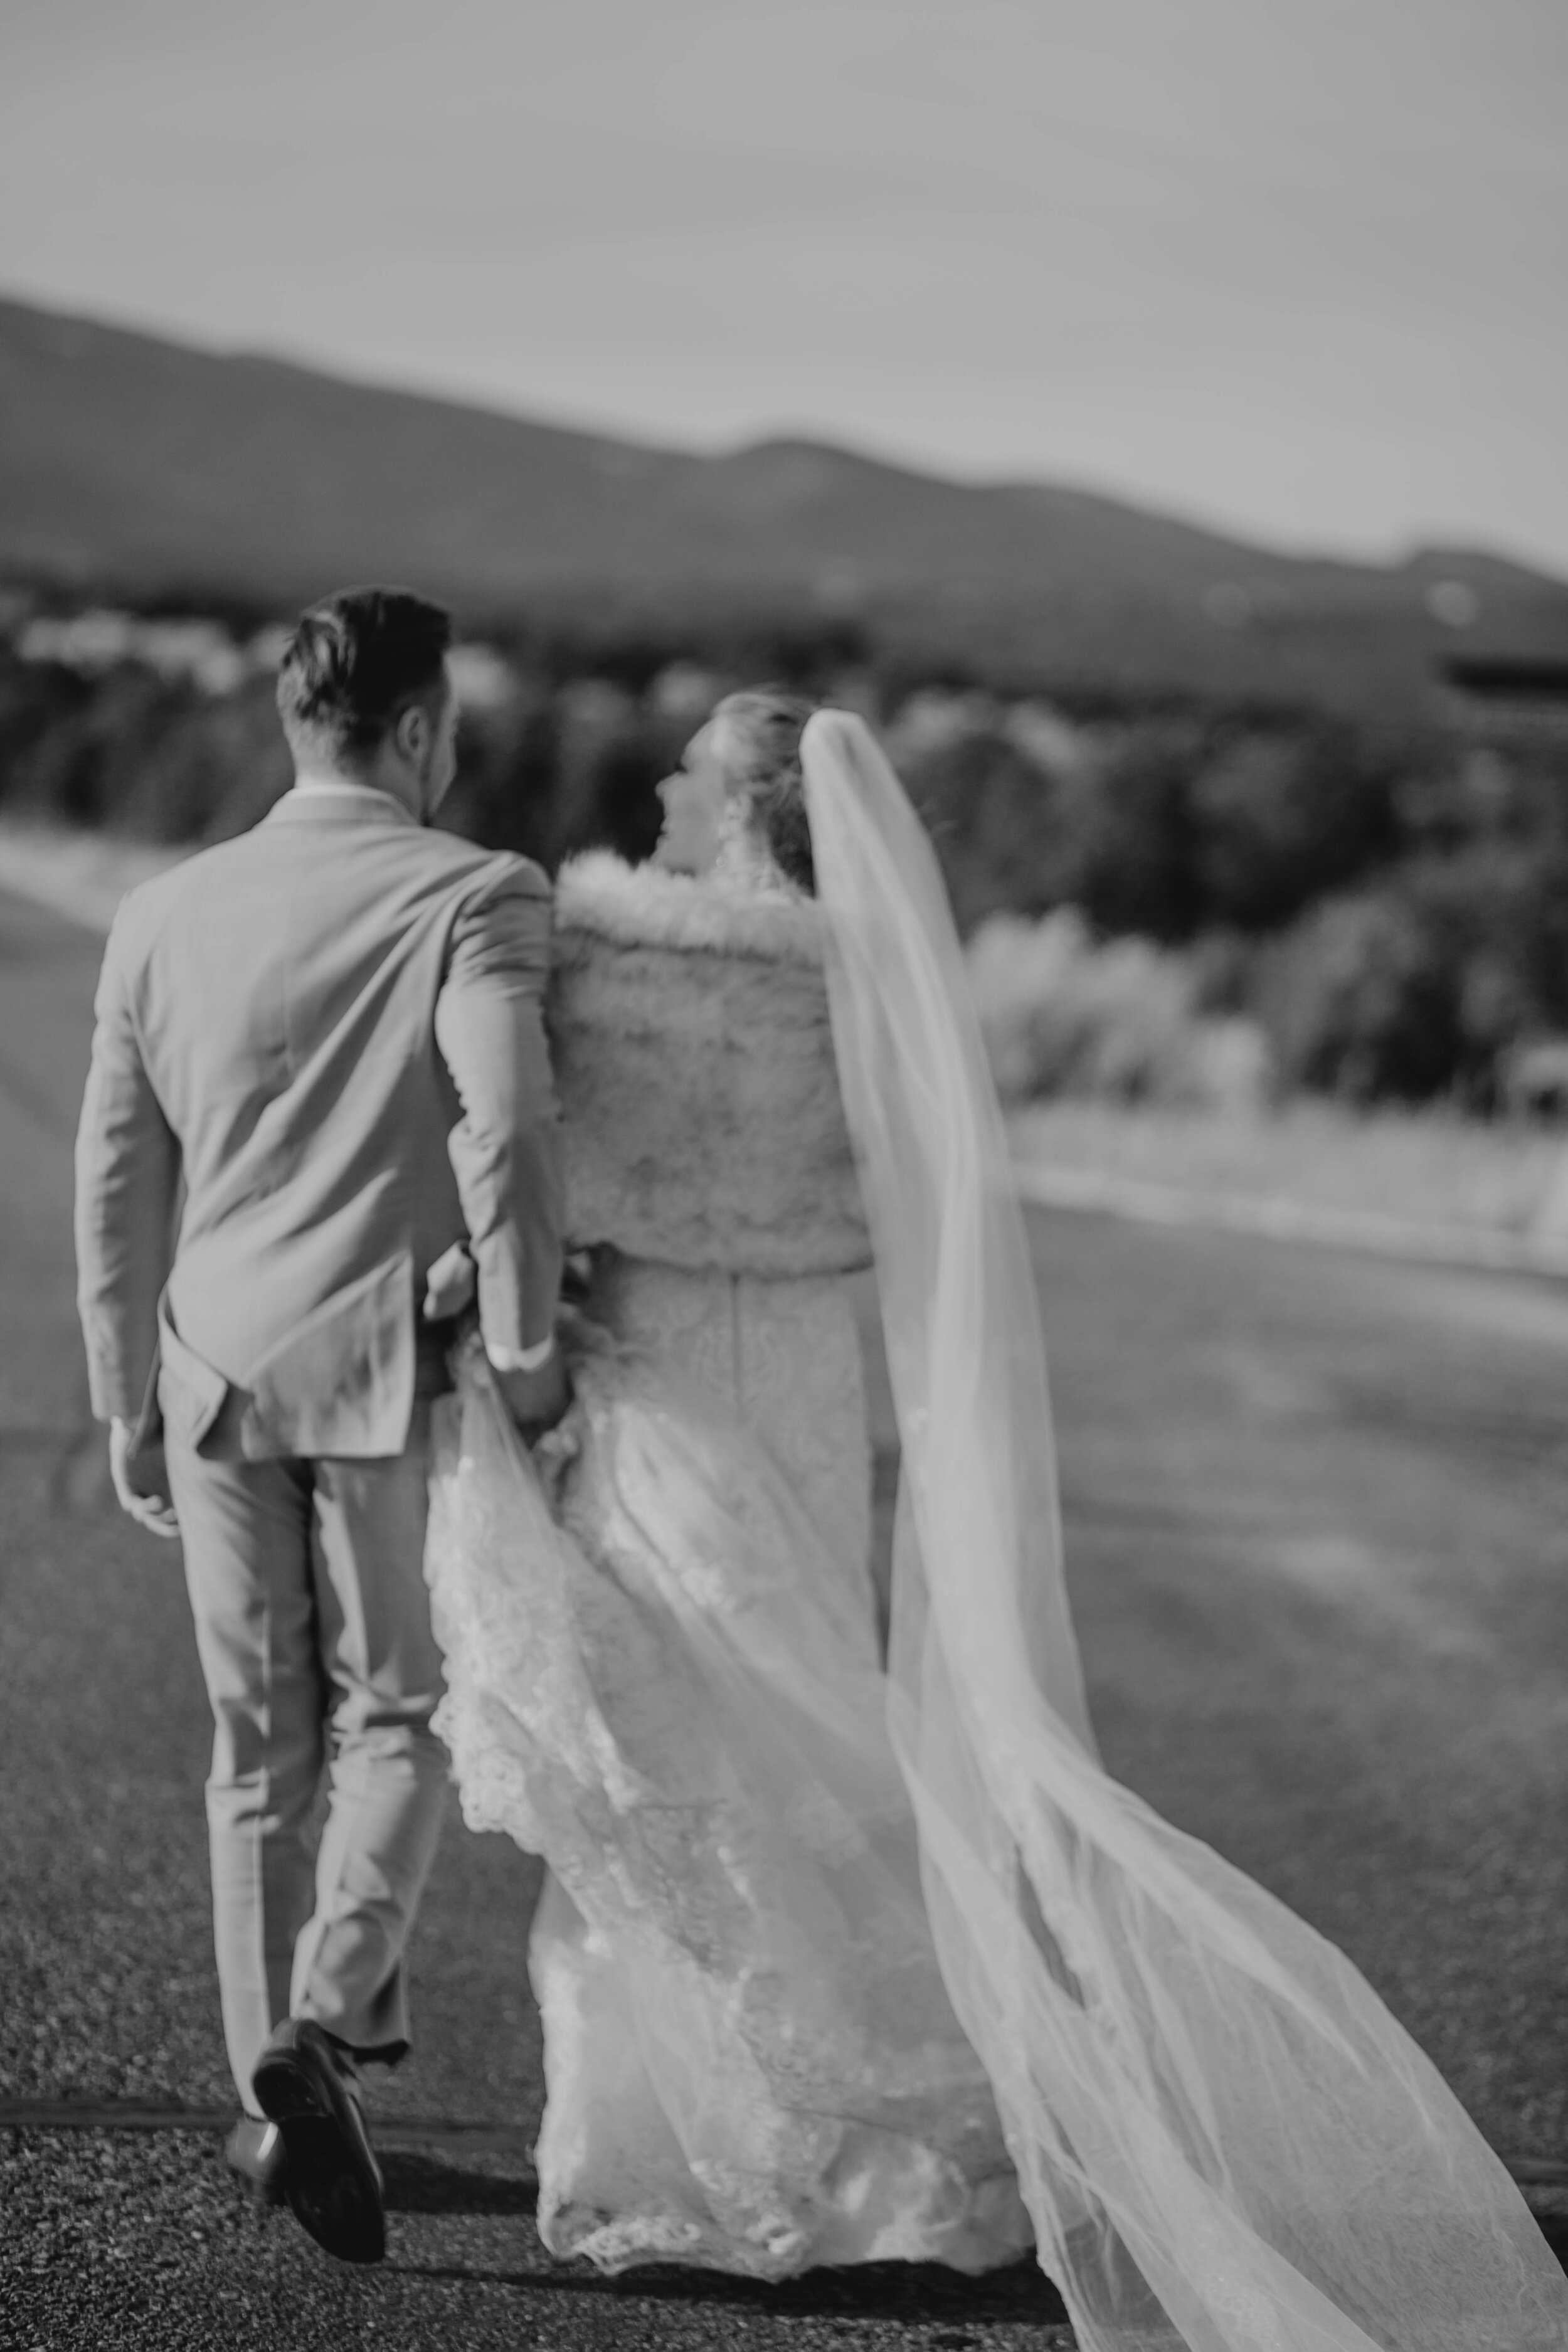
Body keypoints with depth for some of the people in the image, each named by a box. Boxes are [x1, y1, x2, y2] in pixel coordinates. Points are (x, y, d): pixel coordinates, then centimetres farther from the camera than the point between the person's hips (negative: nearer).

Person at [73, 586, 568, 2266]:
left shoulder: (164, 915, 7)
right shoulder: (473, 898, -7)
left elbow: (114, 1180, 9)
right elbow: (505, 1127, -20)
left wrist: (127, 1401, 17)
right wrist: (528, 1347, -11)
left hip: (218, 1372, 4)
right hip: (393, 1369, -3)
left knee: (258, 1750, 14)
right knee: (397, 1716, 11)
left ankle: (275, 2098, 18)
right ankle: (324, 2021, -10)